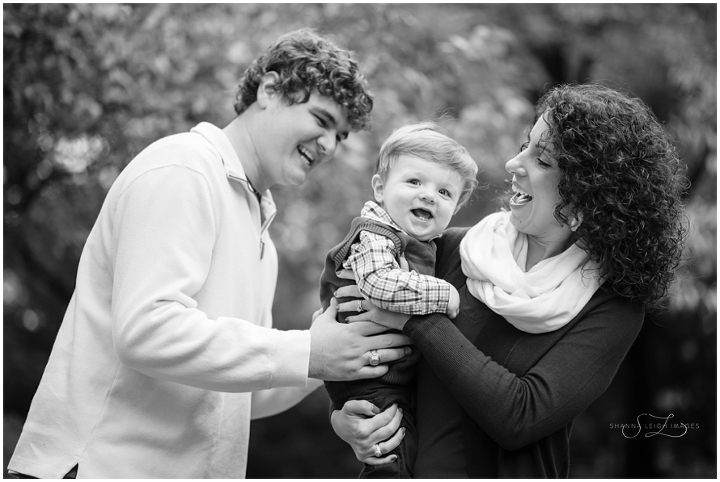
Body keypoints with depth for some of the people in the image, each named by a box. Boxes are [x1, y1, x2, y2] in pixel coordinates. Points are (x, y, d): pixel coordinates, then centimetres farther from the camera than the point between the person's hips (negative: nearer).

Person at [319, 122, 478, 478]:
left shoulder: (422, 244, 11)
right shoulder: (373, 237, -18)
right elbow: (380, 285, -41)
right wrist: (444, 295, -30)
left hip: (404, 379, 9)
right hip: (373, 385, -9)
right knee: (397, 463, -6)